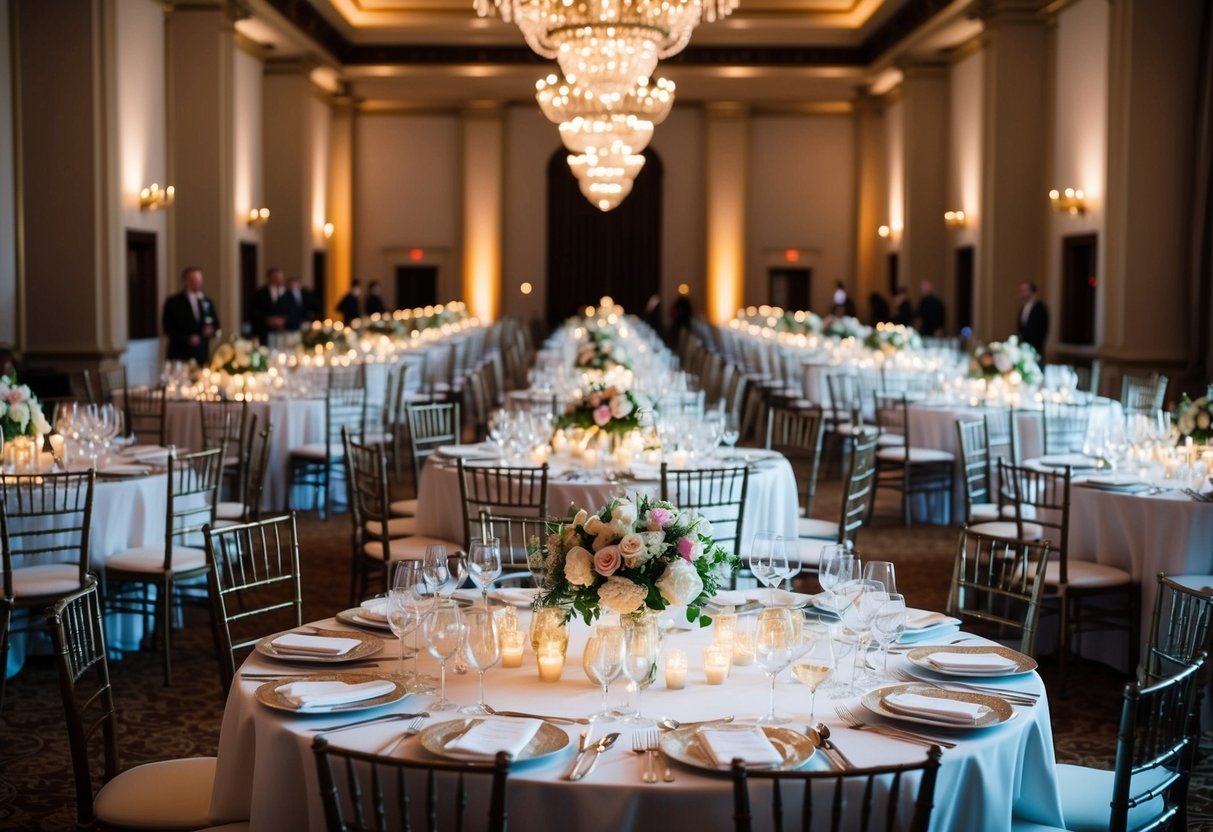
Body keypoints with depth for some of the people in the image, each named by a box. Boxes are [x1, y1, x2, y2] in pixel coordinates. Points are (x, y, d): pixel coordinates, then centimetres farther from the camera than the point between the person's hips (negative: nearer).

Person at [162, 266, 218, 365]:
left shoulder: (207, 302, 15)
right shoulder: (173, 302, 2)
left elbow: (215, 324, 19)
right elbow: (168, 328, -3)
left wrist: (211, 330, -5)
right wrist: (187, 338, -15)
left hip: (202, 355, 4)